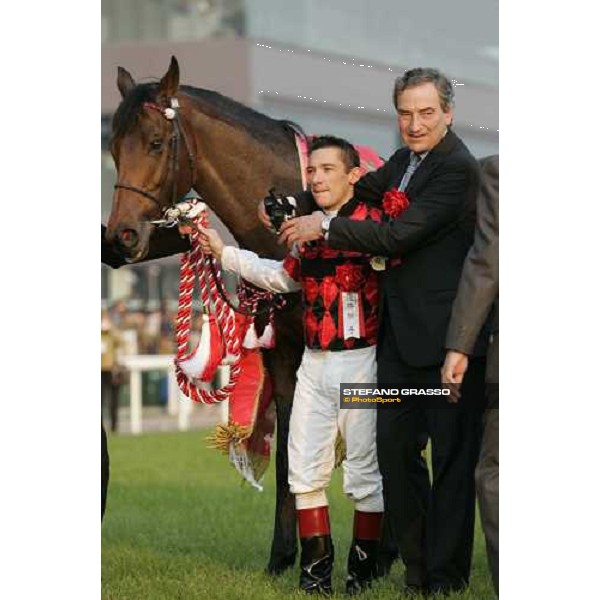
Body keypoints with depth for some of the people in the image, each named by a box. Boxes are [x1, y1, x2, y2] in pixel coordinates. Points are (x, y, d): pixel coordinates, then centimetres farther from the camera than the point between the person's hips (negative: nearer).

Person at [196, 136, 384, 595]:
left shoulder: (368, 217, -9)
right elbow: (283, 277, 27)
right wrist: (224, 253, 25)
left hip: (358, 362, -7)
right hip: (314, 363, 7)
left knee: (364, 469, 0)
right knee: (305, 468, 6)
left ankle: (364, 566, 10)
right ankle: (316, 566, 13)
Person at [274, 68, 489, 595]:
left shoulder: (457, 170, -16)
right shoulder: (406, 161, 13)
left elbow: (398, 236, -21)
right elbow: (361, 189, 26)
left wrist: (325, 226, -12)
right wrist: (293, 206, 11)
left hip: (444, 333, -9)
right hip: (401, 329, 9)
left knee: (452, 453, 0)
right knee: (394, 443, 12)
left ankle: (446, 572, 8)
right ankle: (415, 558, 24)